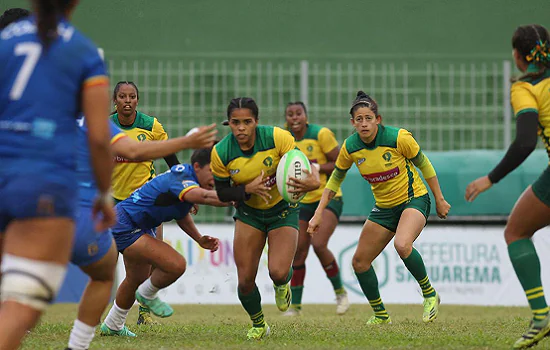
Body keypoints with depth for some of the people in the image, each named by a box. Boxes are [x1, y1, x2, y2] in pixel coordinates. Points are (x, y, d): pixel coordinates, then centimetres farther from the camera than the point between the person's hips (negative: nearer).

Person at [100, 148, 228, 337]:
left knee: (136, 279, 28)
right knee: (176, 265, -23)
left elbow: (181, 214, 19)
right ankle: (147, 294, 7)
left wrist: (200, 239, 5)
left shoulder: (188, 179, 3)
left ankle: (112, 326, 50)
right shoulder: (180, 177, -28)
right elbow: (205, 196, -50)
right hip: (125, 227, -11)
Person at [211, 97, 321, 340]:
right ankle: (258, 325, 26)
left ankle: (282, 284, 21)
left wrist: (312, 181, -39)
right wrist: (249, 189, -25)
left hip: (283, 210, -2)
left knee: (278, 272, -20)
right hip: (249, 213, 2)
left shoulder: (278, 137, -23)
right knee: (245, 280, -5)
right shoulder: (221, 153, -17)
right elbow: (223, 193, -6)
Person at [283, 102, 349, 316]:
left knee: (319, 244, -22)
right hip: (303, 202, 5)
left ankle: (340, 292, -1)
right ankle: (295, 305, 11)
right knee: (298, 252, 0)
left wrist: (315, 167, -22)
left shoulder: (322, 134, -12)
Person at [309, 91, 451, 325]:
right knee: (359, 262, 3)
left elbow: (424, 165, -6)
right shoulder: (350, 147, -9)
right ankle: (380, 315, 23)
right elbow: (335, 179, 6)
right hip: (383, 207, 6)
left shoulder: (398, 138, -20)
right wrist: (319, 213, 0)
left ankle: (429, 294, -12)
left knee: (402, 245, -34)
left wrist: (440, 200, -2)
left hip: (414, 200, -6)